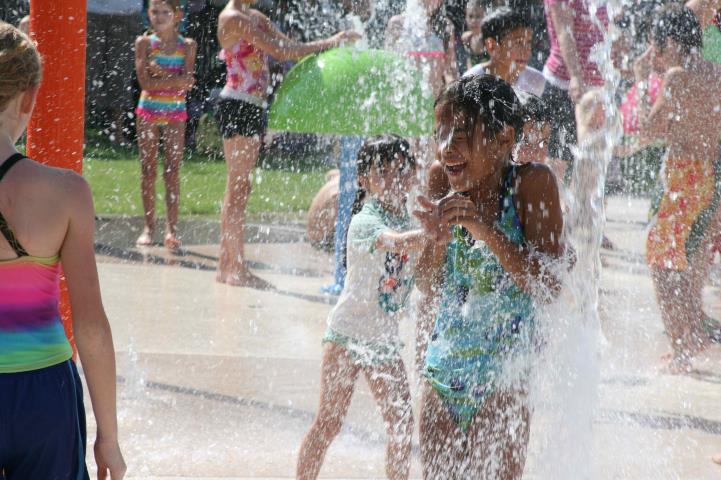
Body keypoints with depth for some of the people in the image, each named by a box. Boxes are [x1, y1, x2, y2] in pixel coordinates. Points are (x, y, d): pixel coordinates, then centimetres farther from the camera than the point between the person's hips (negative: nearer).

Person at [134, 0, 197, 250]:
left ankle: (171, 229, -6)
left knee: (172, 171, -4)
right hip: (148, 110, 0)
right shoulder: (144, 43, 0)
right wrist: (176, 80, -14)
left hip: (175, 113, 0)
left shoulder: (187, 46, 1)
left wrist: (160, 72, -16)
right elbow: (145, 81, -11)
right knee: (148, 171, 2)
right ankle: (148, 227, 7)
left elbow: (187, 82, -10)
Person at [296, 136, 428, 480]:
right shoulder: (364, 222, -18)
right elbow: (397, 243, -39)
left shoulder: (407, 220, 6)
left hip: (384, 338, 7)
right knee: (329, 422, -4)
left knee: (402, 423, 6)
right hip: (348, 332, -7)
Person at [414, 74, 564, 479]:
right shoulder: (447, 187, 4)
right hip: (444, 375, 5)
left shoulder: (532, 183, -10)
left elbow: (549, 285, -18)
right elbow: (430, 287, 6)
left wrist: (486, 231, -26)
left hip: (502, 381, -5)